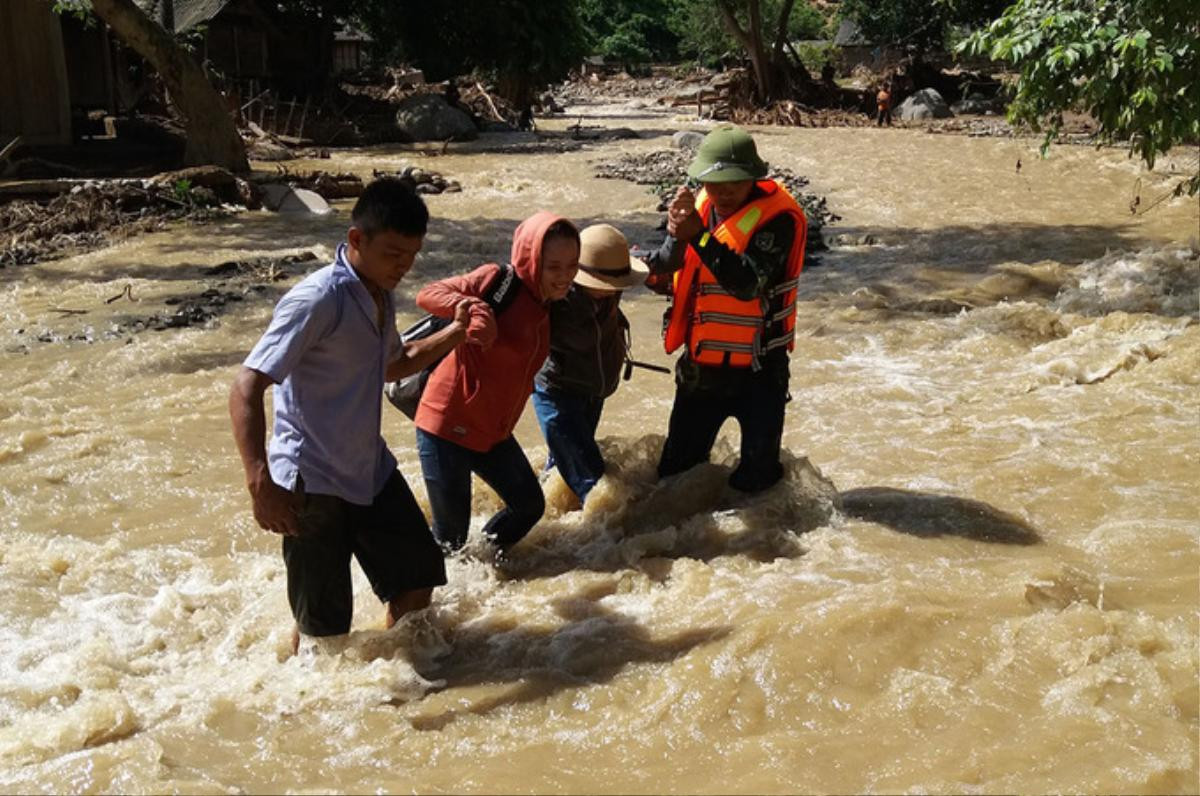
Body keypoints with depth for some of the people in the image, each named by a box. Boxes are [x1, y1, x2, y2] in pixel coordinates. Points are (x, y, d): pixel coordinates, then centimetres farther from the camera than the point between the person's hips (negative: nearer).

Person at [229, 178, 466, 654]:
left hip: (370, 469, 8)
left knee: (418, 578, 14)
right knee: (322, 624, 1)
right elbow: (246, 389, -27)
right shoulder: (317, 300, -22)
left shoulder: (380, 297, 6)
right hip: (311, 484, -8)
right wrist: (260, 483, -38)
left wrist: (454, 334, 11)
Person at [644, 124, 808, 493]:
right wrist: (676, 238, -20)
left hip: (757, 370, -6)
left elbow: (748, 282, -31)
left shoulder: (777, 218, -18)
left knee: (755, 479, 8)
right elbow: (662, 274, 1)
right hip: (701, 365, 6)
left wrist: (698, 236, -38)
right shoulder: (702, 207, 1)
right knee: (674, 470, 17)